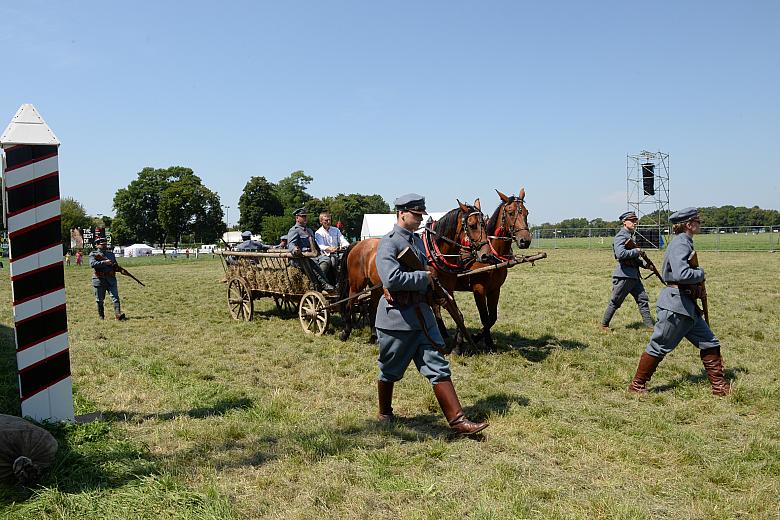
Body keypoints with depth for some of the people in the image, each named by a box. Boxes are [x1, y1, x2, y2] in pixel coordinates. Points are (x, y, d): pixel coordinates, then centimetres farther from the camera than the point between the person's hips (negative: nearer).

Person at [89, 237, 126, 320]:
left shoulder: (111, 254, 17)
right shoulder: (93, 254, 3)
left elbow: (116, 266, 22)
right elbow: (92, 264, -16)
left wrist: (119, 268, 0)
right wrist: (104, 262, -21)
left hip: (111, 279, 3)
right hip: (99, 280, -3)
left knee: (115, 297, -11)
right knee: (100, 300, 6)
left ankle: (118, 314, -18)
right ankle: (101, 316, 20)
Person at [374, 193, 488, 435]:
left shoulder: (418, 241, 13)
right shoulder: (389, 242, -14)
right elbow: (392, 279, -28)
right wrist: (425, 278, -18)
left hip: (422, 313, 8)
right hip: (396, 316, -7)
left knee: (438, 367, 3)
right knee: (390, 370, 10)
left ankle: (457, 420, 5)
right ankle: (385, 414, 32)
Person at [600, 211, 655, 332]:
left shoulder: (630, 236, 17)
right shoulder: (621, 236, -13)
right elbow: (620, 254, -29)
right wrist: (636, 251, -17)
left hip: (634, 275, 9)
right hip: (623, 275, -9)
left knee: (643, 300, 7)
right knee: (615, 302, 2)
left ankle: (650, 326, 11)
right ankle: (604, 325, 15)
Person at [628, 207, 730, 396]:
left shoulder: (685, 243, 14)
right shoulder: (680, 244, -16)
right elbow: (681, 274, -29)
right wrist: (701, 273, -12)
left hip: (687, 305, 10)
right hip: (675, 304, -10)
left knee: (709, 343, 10)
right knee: (659, 347, 0)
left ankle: (719, 386, 18)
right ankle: (637, 385, 11)